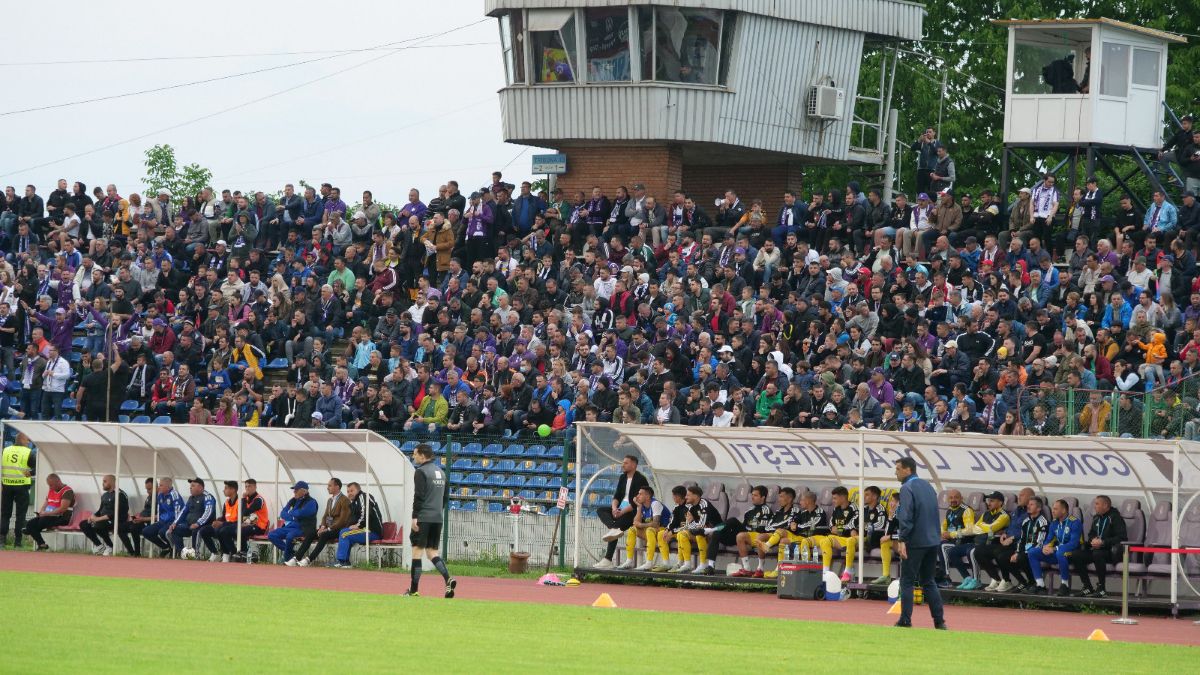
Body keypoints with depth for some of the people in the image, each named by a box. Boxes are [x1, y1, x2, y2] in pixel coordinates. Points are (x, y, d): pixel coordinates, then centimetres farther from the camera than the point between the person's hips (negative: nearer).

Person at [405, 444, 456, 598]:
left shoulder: (421, 472, -9)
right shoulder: (441, 471, 16)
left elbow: (419, 496, -16)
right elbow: (445, 496, 21)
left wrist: (414, 517, -16)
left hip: (423, 517, -7)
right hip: (437, 518, 7)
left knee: (417, 550, -1)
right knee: (432, 552, 10)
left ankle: (413, 589, -1)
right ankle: (448, 579, -13)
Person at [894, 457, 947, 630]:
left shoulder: (907, 488, -11)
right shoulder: (928, 486, 14)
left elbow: (905, 516, -20)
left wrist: (902, 540, -22)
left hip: (915, 542, -7)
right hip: (933, 540, 7)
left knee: (907, 581, 0)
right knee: (928, 581, 13)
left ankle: (905, 620, -1)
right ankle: (939, 621, 8)